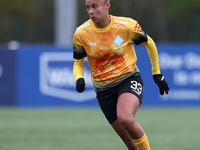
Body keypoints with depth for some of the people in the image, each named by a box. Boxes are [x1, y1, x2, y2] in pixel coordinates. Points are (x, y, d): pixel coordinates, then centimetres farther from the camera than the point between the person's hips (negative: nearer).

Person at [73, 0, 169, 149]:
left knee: (125, 119, -33)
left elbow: (149, 43, 8)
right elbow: (78, 63, 7)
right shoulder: (81, 33, -7)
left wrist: (157, 74, 13)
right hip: (103, 89, 3)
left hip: (129, 80, -3)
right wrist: (79, 80, -15)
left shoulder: (127, 26, -11)